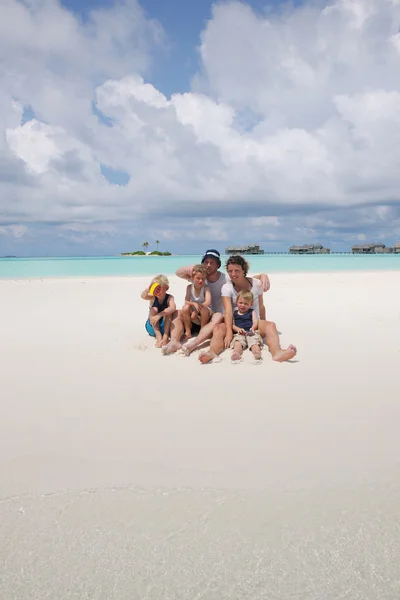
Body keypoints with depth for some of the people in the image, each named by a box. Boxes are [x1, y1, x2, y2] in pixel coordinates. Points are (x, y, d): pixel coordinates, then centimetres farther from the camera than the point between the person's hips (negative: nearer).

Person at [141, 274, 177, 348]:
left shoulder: (169, 298, -12)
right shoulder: (153, 297, -9)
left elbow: (173, 308, -34)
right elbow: (143, 296, -32)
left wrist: (159, 315, -46)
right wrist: (148, 289, -57)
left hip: (165, 326, -1)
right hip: (152, 327, 1)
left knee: (168, 311, -25)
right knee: (154, 309, -23)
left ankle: (165, 336, -33)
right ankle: (158, 336, -33)